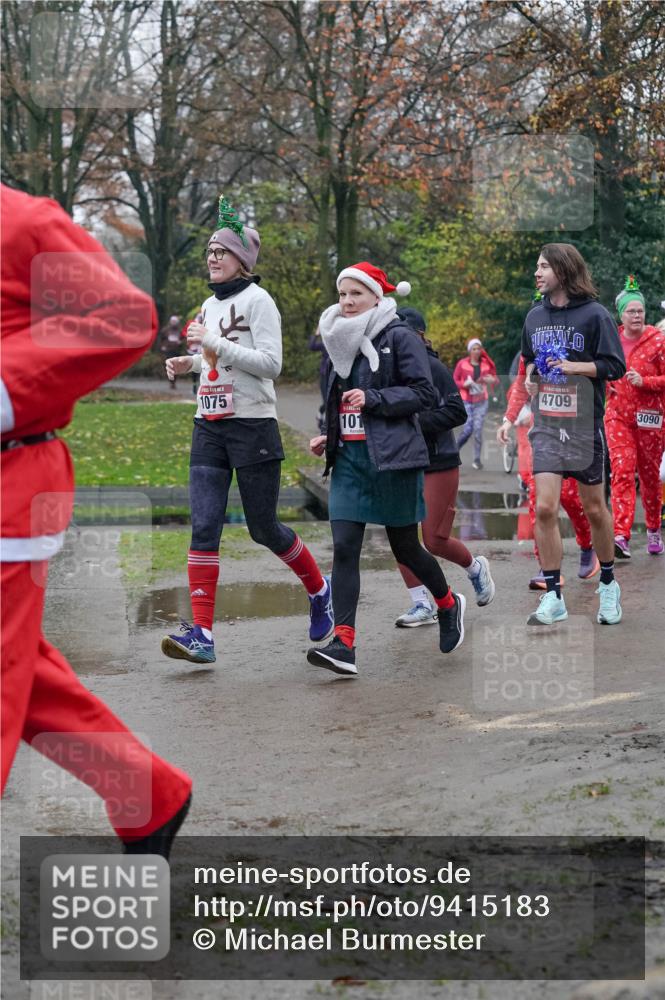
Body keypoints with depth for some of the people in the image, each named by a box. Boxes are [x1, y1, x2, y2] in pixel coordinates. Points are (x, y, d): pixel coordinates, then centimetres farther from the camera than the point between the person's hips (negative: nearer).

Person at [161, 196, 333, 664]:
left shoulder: (257, 300, -7)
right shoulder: (209, 306, 15)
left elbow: (271, 363, -16)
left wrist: (217, 345, -20)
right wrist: (190, 363, 11)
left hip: (253, 426, -6)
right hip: (209, 427, 6)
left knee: (263, 528, 2)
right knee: (204, 526, -7)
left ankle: (320, 590, 30)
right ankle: (201, 634, -12)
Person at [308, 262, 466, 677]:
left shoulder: (400, 337, -6)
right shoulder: (339, 340, 14)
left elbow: (424, 393, -11)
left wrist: (373, 398, -19)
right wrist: (327, 436, 12)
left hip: (392, 456, -5)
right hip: (348, 456, 5)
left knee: (405, 547, 7)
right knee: (344, 547, -8)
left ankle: (449, 604, 36)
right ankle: (344, 645, -11)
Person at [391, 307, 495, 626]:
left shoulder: (433, 368, -13)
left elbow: (456, 412, -17)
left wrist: (415, 423, -23)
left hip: (438, 465, -6)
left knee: (435, 540, -3)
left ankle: (476, 567, 28)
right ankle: (422, 605, 10)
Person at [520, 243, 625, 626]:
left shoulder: (595, 315, -8)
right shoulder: (535, 316, 8)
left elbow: (615, 366, -10)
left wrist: (574, 367, -20)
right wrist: (531, 375, 7)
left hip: (585, 425, -3)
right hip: (546, 425, 3)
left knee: (594, 508, 8)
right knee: (545, 509, -8)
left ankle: (609, 584, 29)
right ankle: (553, 598, -2)